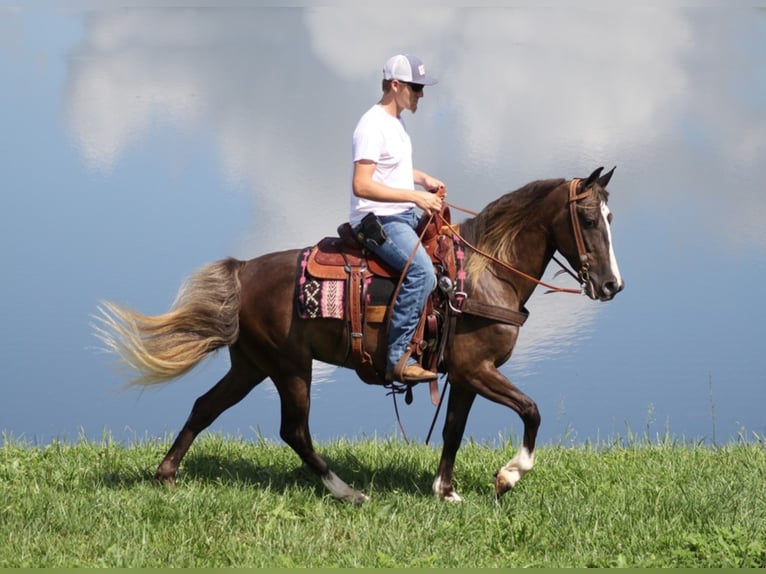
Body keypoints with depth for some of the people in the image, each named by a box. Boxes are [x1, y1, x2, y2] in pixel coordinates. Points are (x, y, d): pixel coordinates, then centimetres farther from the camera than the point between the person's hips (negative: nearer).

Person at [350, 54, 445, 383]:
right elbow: (362, 186, -24)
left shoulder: (396, 123, 15)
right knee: (422, 271, -29)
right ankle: (399, 359, -28)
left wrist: (423, 179, 15)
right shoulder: (373, 126, -16)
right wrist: (415, 196, -23)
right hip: (377, 221, -11)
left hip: (403, 217, 11)